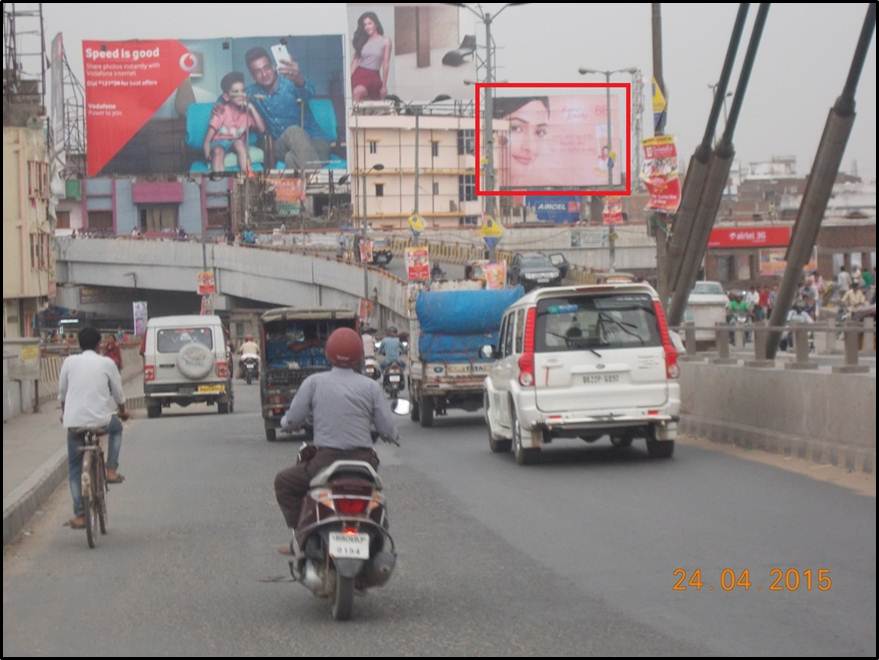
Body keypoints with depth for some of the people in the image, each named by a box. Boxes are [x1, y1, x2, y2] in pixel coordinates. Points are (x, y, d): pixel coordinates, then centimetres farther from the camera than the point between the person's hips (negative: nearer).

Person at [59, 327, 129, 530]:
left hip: (74, 420, 1)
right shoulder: (106, 363, 1)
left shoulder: (70, 362, 4)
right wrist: (122, 412, 30)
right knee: (116, 429, 35)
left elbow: (62, 392, 14)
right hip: (100, 419, -1)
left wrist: (64, 413, 33)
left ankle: (79, 515, 6)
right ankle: (111, 471, 22)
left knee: (74, 468, 13)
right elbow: (118, 393, 9)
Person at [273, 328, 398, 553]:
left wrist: (284, 421, 25)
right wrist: (393, 436, 26)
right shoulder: (371, 386, 2)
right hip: (363, 464, 2)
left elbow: (292, 421, 0)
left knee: (284, 482, 23)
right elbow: (387, 430, 1)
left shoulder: (314, 382, -1)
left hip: (325, 462, -2)